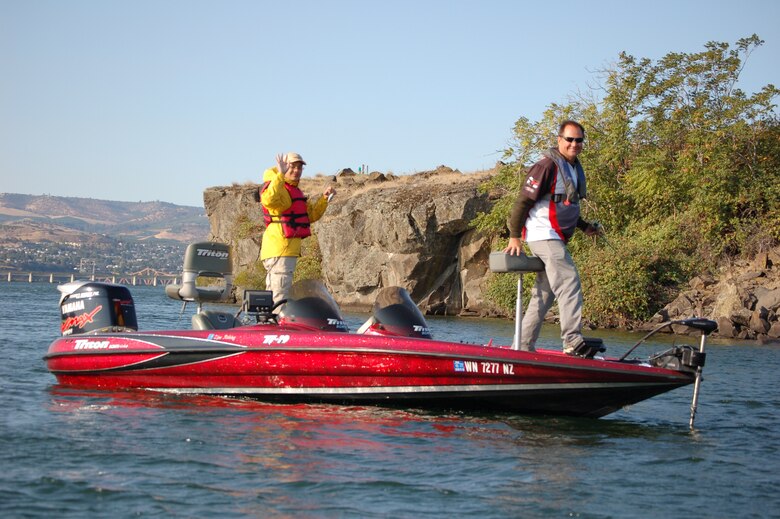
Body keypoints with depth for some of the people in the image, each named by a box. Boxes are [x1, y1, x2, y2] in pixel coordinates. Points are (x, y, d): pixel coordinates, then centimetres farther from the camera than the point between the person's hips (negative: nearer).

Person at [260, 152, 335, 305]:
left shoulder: (295, 191, 22)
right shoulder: (277, 187, -11)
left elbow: (311, 215, 25)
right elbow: (269, 200, -35)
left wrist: (324, 198, 11)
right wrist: (280, 175, -35)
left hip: (290, 249, 11)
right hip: (279, 250, -11)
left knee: (273, 295, 15)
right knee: (280, 297, -15)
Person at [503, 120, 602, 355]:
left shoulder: (575, 168, 17)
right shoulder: (547, 166, -12)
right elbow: (524, 201, -14)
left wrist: (584, 226, 18)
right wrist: (514, 236, -16)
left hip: (556, 238, 10)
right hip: (543, 236, -10)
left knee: (544, 293, 11)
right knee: (569, 283, -18)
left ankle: (524, 346, 15)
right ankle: (573, 342, -22)